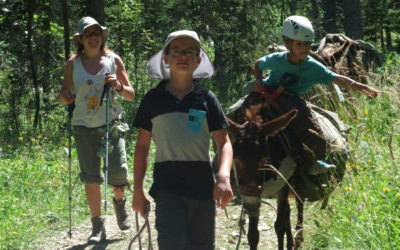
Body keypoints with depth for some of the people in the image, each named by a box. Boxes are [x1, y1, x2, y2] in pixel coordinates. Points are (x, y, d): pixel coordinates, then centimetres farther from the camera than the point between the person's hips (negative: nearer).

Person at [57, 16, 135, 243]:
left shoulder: (114, 60, 4)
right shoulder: (73, 64, 5)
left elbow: (131, 95, 7)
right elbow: (64, 95, 13)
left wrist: (119, 86, -14)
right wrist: (65, 96, -10)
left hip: (112, 124, -1)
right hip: (84, 127, 1)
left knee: (118, 172, -13)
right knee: (91, 178, 0)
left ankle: (119, 200, 22)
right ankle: (98, 226, 12)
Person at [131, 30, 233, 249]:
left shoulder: (206, 99, 6)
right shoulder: (153, 99, 5)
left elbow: (224, 143, 2)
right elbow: (142, 145, 8)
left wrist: (223, 178, -16)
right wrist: (138, 190, 3)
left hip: (202, 184, 2)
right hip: (168, 187, -2)